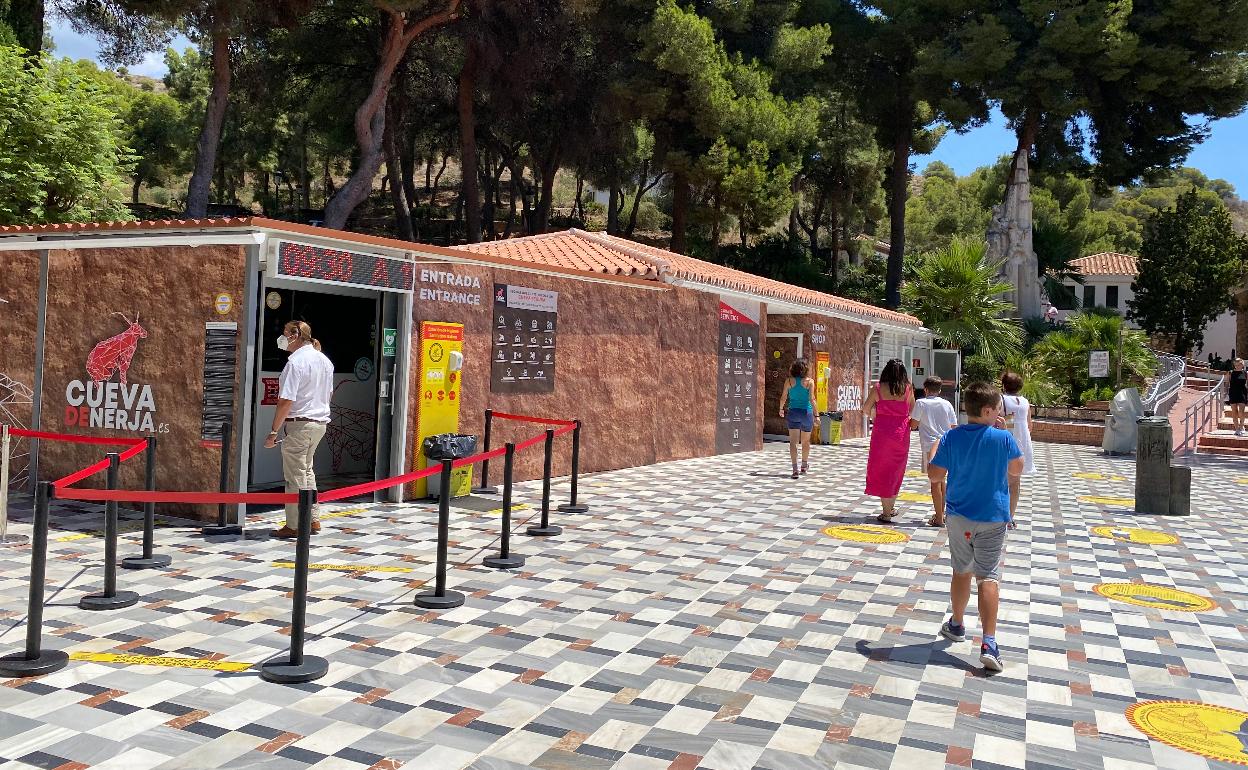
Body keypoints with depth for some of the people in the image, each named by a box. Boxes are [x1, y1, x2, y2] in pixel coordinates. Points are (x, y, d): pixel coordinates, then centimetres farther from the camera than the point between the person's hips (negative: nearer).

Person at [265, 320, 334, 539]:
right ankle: (312, 519, 25)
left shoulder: (296, 362, -16)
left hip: (299, 423, -9)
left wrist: (274, 431, -15)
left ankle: (294, 526, 7)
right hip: (321, 422, 9)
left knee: (295, 475, 0)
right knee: (307, 470, 21)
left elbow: (286, 401, -19)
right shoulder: (325, 361, 10)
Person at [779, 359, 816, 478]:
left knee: (793, 441, -3)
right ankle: (804, 465, 36)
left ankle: (795, 468, -16)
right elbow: (812, 399, -12)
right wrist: (816, 415, -9)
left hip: (793, 412, 0)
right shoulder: (809, 381, -7)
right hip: (806, 412, 0)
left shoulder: (789, 381, -1)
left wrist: (781, 409, 21)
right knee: (806, 441, 19)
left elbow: (783, 397, 3)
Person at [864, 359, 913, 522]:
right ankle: (890, 507, 28)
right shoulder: (908, 389, -1)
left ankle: (886, 513, 3)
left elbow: (866, 409, 1)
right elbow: (913, 412, 9)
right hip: (901, 434, 2)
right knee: (896, 472, 18)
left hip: (882, 433, -2)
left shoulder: (879, 388, -6)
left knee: (882, 471, 5)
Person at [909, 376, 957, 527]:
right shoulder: (947, 404, 6)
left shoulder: (921, 403, -5)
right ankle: (941, 513, 26)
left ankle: (938, 518, -2)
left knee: (935, 481, -2)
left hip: (930, 446, -4)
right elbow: (954, 427, 8)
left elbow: (913, 424, -5)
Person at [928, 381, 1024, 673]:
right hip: (993, 518, -2)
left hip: (959, 516, 2)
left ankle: (957, 624, 35)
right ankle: (988, 643, -12)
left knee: (962, 572, 19)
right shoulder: (1003, 438, -11)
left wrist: (934, 449, 12)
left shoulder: (951, 438, -7)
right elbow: (1016, 473, 3)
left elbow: (935, 475, -3)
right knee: (989, 577, -3)